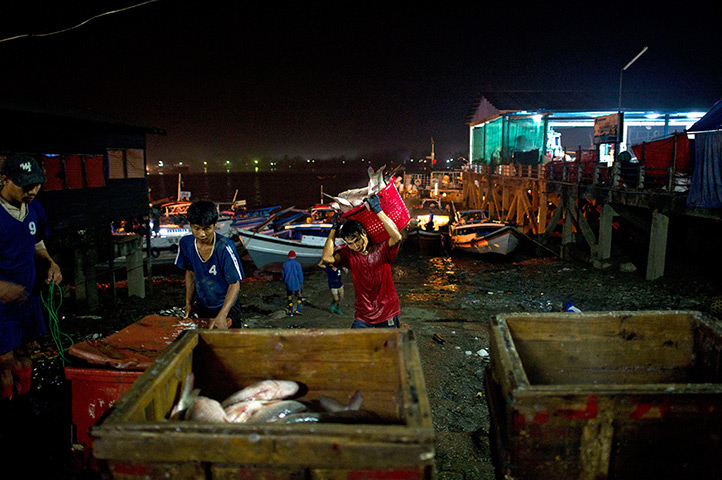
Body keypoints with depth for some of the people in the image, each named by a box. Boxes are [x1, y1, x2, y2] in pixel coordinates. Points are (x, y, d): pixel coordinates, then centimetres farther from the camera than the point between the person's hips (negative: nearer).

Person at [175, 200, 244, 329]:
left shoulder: (224, 247, -27)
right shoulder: (186, 243, -11)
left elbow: (235, 284, -23)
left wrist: (222, 315, -32)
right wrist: (189, 303, 4)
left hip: (227, 307, -4)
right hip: (201, 307, 4)